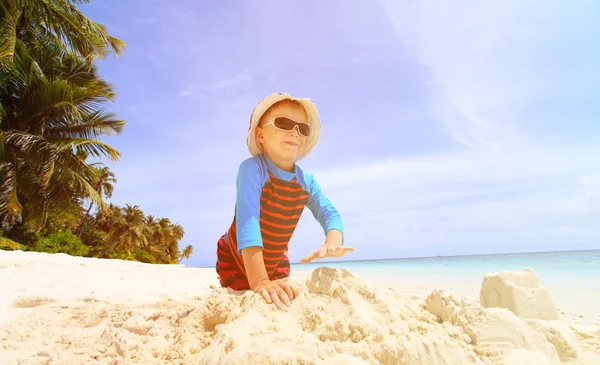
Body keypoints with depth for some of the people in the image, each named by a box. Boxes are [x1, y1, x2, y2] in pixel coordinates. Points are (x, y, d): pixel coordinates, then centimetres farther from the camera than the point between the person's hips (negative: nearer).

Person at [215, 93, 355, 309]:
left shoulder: (307, 182, -12)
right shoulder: (252, 169, -31)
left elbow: (329, 212, -23)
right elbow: (247, 218, -41)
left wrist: (332, 242, -48)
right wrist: (259, 280, -50)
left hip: (276, 262, 5)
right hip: (235, 258, -4)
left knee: (280, 304, 11)